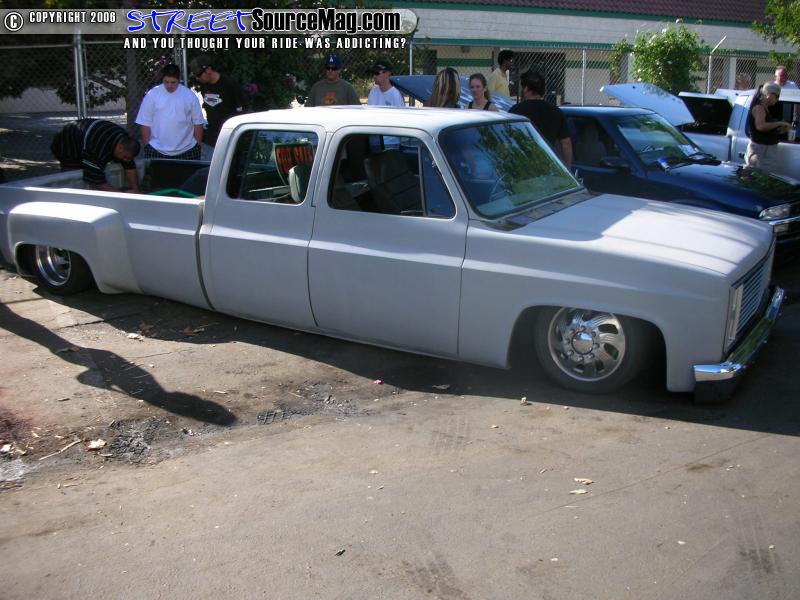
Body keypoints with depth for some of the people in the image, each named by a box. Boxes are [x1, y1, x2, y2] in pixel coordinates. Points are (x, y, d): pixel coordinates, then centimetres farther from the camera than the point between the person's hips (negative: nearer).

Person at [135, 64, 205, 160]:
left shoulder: (190, 95, 1)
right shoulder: (152, 95, -1)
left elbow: (198, 123, 5)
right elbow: (145, 124, 2)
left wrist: (198, 146, 3)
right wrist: (146, 146, 0)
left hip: (186, 152, 1)